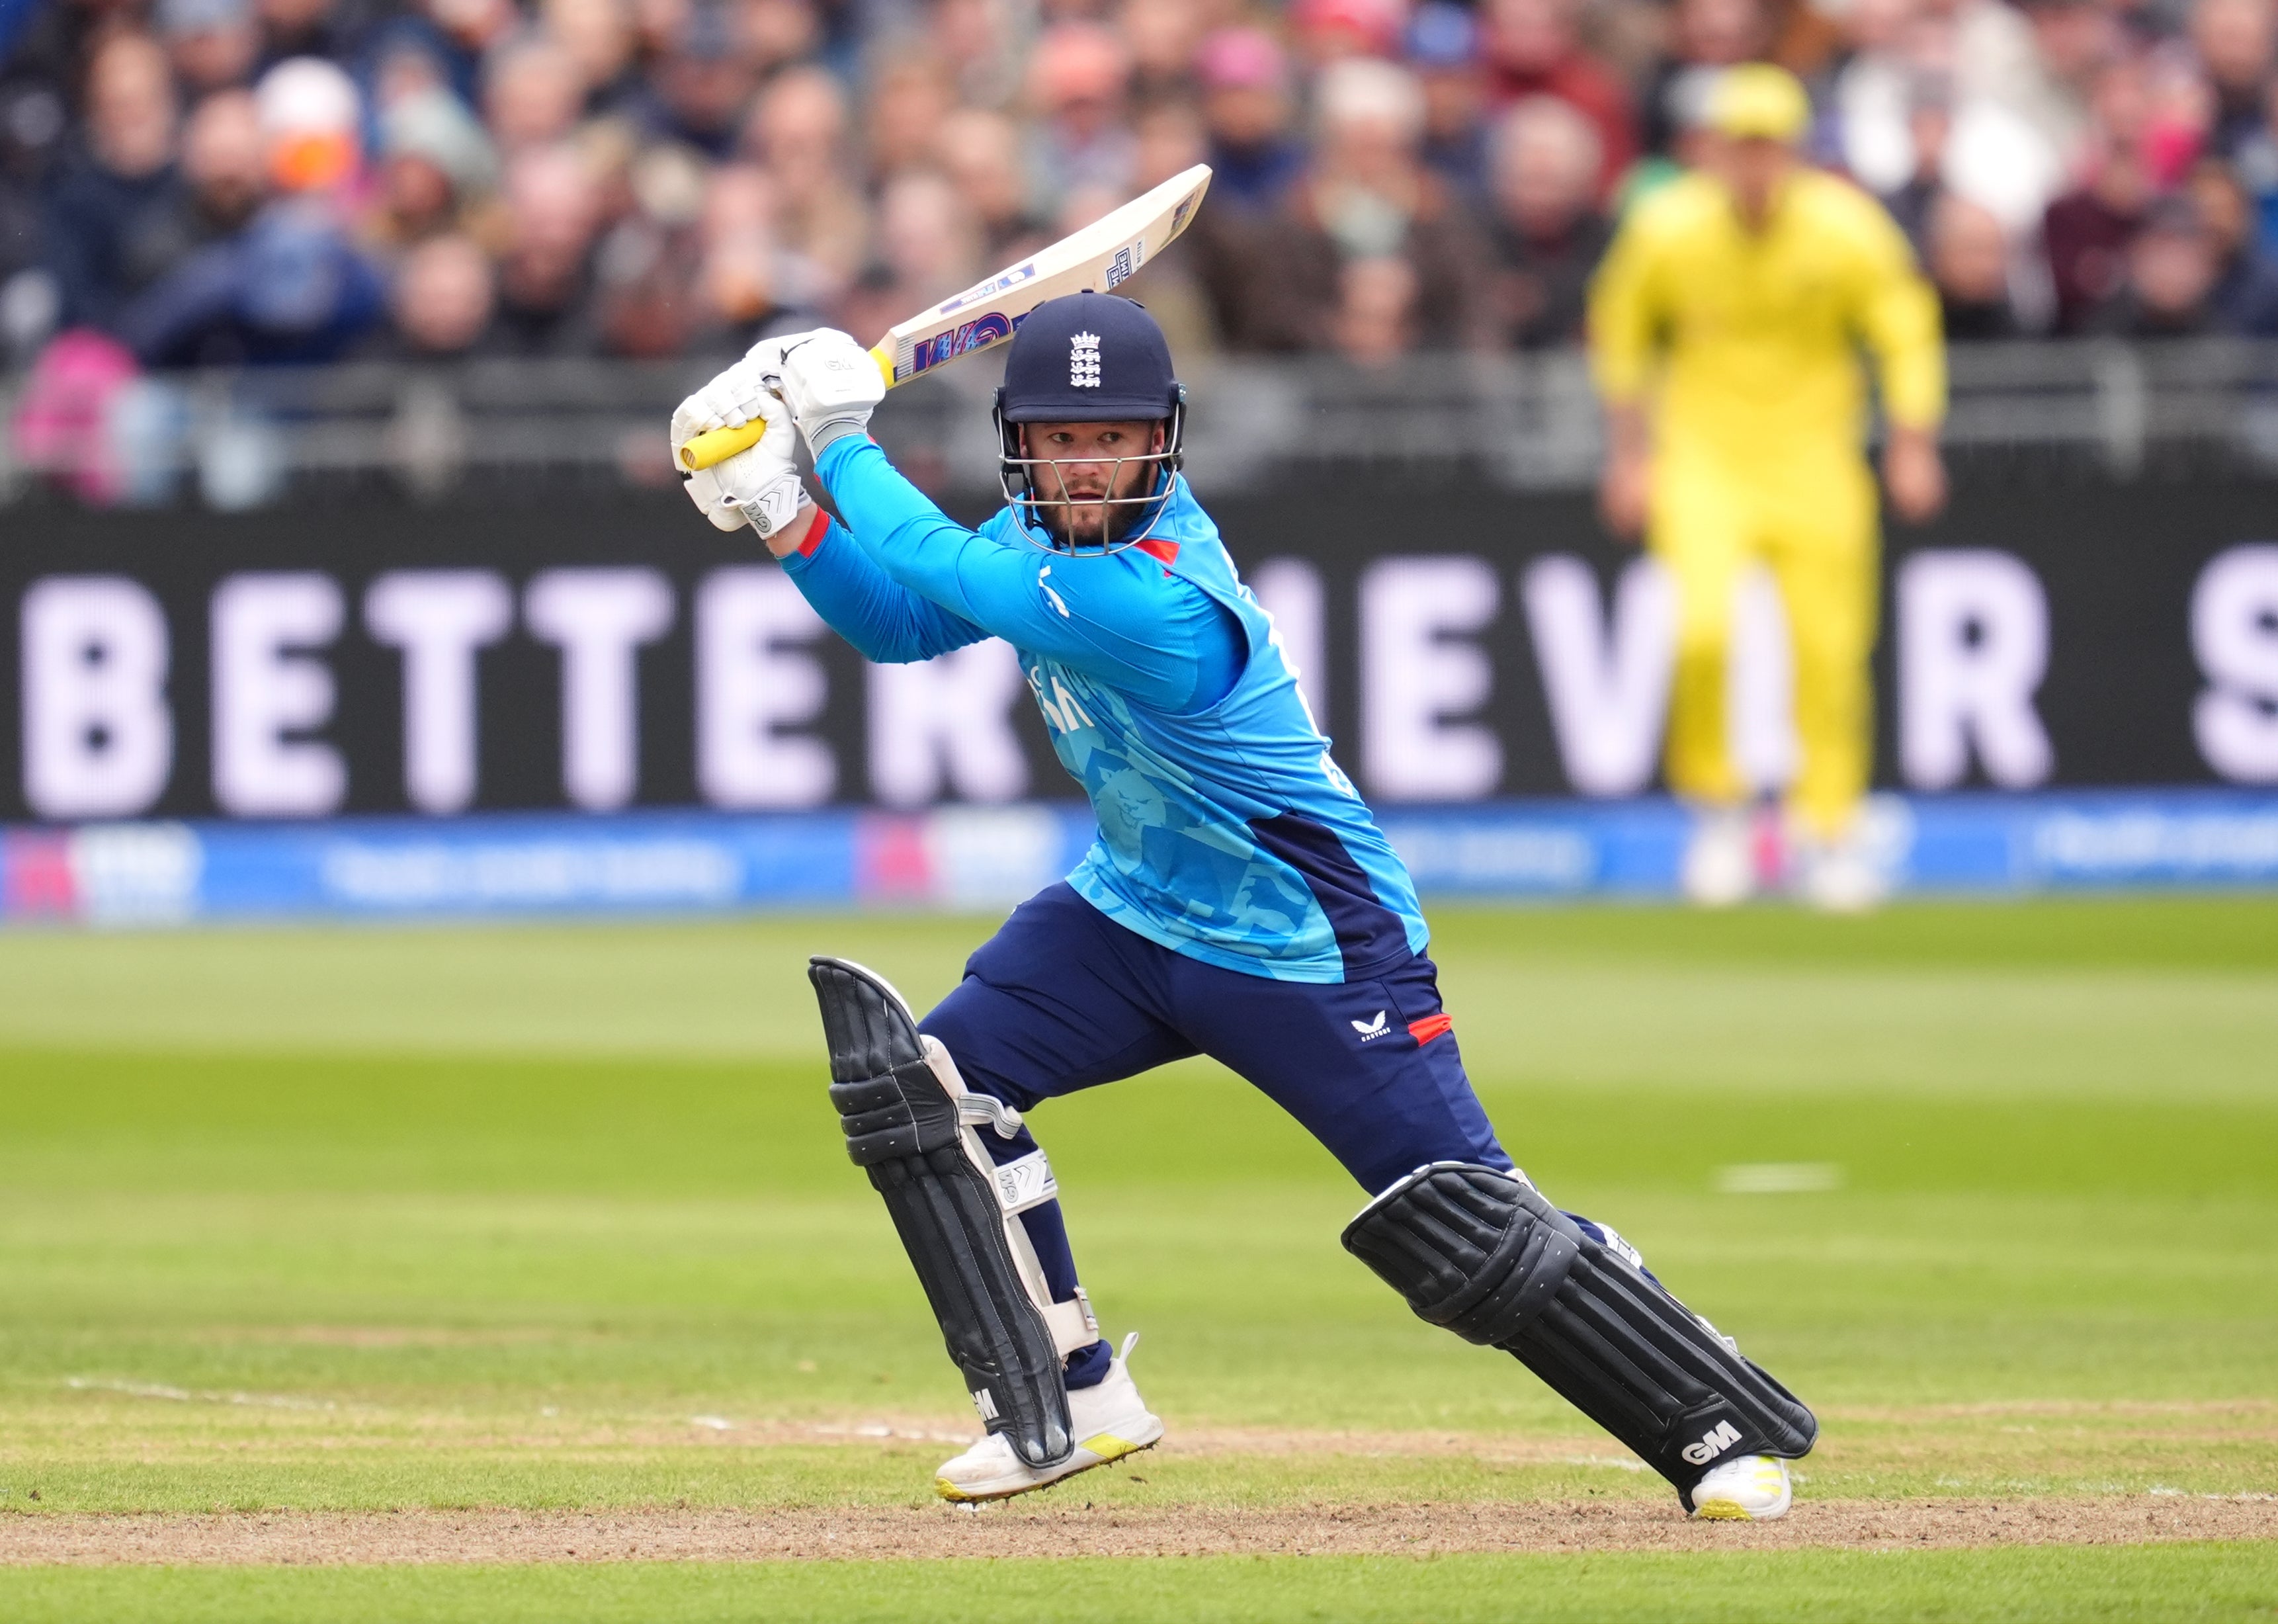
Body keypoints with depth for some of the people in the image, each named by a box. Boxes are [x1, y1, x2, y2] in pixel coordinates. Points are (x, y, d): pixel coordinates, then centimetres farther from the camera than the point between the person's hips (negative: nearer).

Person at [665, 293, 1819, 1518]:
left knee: (1466, 1231, -12)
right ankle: (1068, 1408, 3)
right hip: (1135, 914, 8)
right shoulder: (1051, 535, -4)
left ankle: (1728, 1431, 3)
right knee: (922, 1084, -7)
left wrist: (844, 441, -13)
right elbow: (896, 624, 7)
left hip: (1317, 948, -8)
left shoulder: (1156, 601, -32)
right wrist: (784, 511, -7)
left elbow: (935, 566, -27)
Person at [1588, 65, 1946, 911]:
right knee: (1702, 625, -21)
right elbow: (1620, 333, 6)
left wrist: (1913, 445, -6)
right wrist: (1629, 454, 6)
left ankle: (1828, 831, 17)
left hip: (1814, 457, 1)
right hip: (1704, 455, -1)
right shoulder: (1667, 230, -10)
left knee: (1830, 648, -1)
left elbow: (1907, 332, 0)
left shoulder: (1845, 229, -11)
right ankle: (1717, 804, 1)